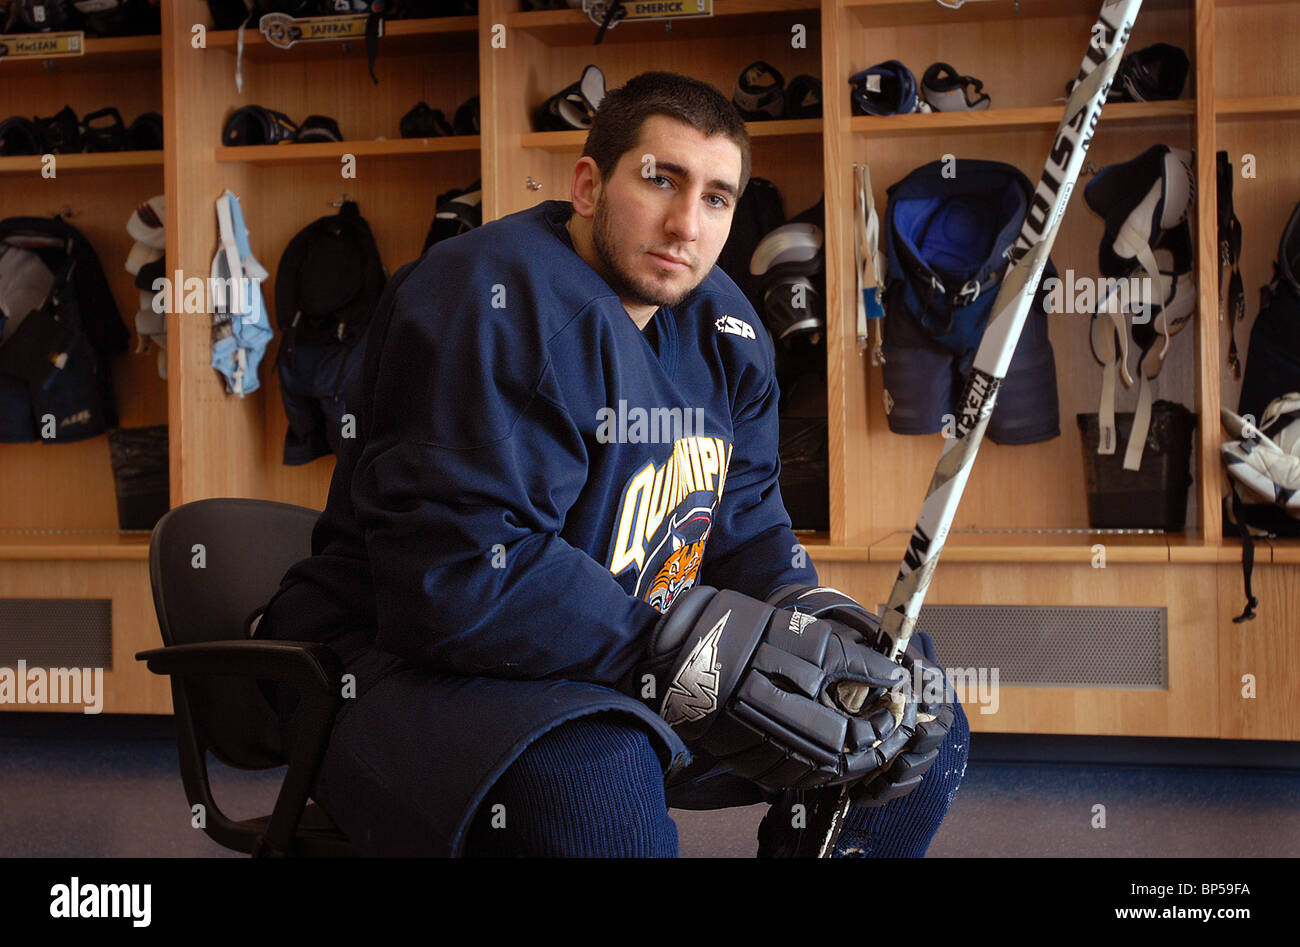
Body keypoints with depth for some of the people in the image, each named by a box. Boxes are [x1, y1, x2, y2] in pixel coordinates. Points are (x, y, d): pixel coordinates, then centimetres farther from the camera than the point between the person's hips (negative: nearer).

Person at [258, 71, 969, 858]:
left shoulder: (723, 332, 9)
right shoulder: (497, 304, -21)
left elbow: (745, 530, 11)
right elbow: (463, 580, -29)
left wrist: (831, 633, -13)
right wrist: (717, 655, -29)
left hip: (620, 674, 9)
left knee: (925, 730, 9)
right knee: (600, 789, -43)